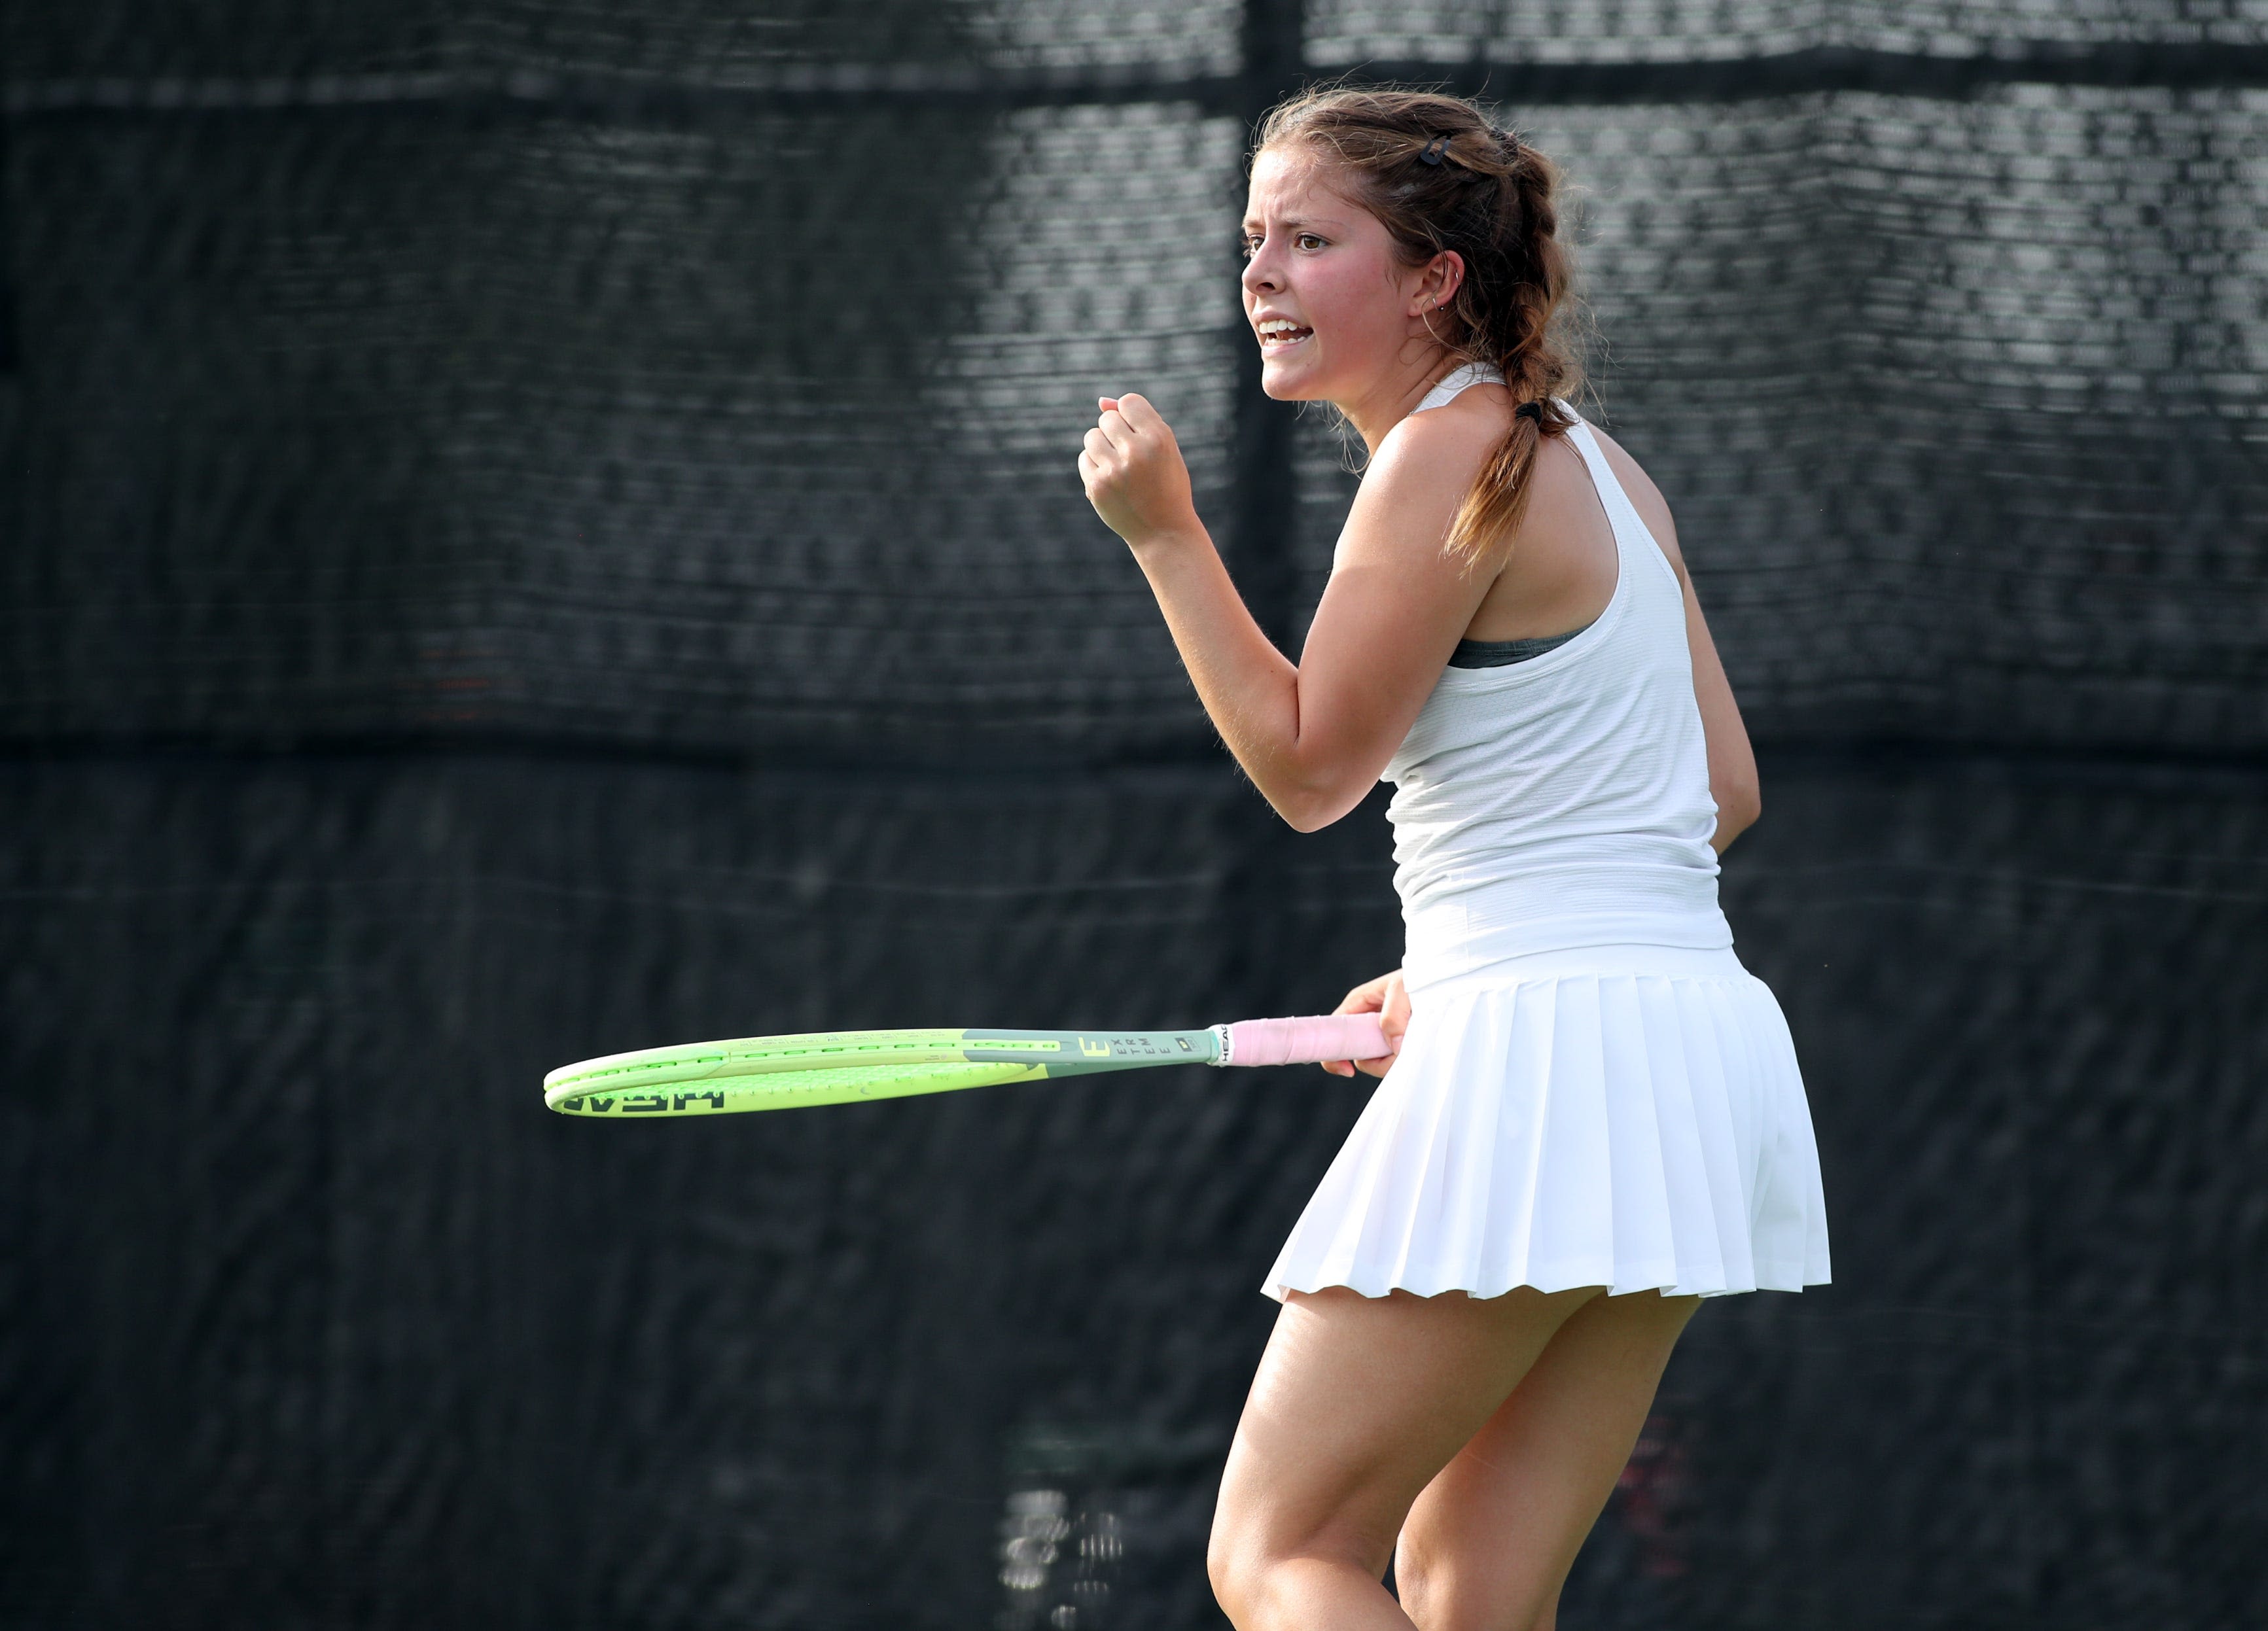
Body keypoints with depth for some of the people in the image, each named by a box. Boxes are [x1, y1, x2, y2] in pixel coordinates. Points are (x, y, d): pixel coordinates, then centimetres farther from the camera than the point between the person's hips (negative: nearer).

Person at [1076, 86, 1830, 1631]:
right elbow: (1723, 787, 18)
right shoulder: (1591, 461, 18)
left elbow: (1309, 764, -6)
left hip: (1548, 1054, -9)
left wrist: (1162, 531, -5)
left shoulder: (1455, 450, -8)